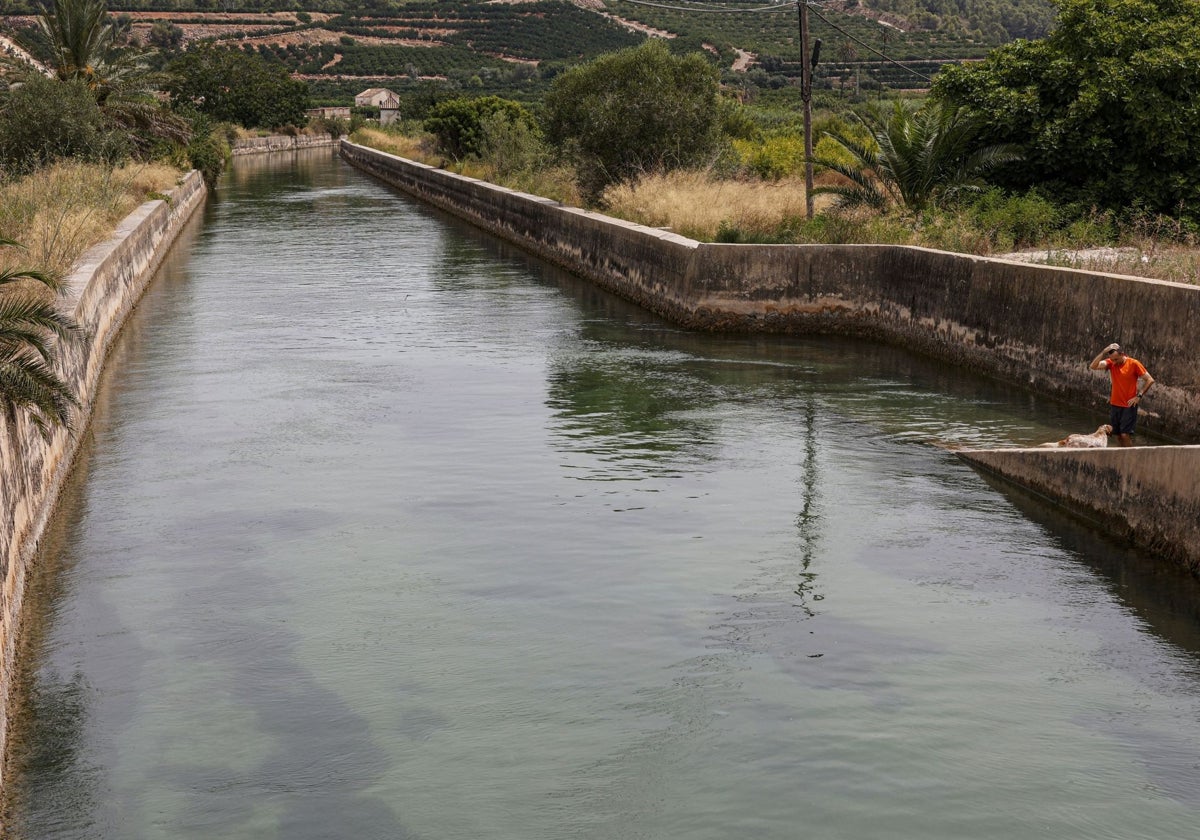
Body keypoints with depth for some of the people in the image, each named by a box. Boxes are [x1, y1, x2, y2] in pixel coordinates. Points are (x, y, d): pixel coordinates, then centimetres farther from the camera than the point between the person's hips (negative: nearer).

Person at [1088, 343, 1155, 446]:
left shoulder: (1134, 364, -11)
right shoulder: (1111, 363, -1)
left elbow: (1150, 380, -8)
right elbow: (1093, 366, -14)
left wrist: (1139, 396, -13)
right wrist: (1103, 352, -21)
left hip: (1128, 406, -5)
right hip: (1114, 405, 5)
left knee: (1125, 435, -12)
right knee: (1118, 435, 8)